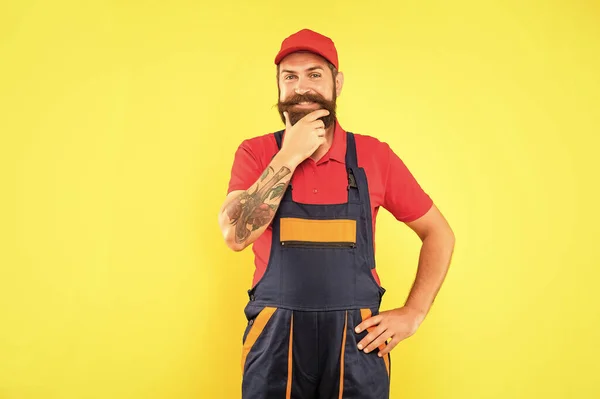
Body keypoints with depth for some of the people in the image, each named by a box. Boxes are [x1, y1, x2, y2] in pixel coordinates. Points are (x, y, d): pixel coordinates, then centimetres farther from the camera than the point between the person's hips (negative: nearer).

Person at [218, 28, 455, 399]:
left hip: (357, 343, 1)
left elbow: (439, 234, 6)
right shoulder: (256, 153, -1)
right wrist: (290, 156, -17)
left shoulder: (375, 156, -2)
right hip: (275, 340, 0)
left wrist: (413, 314, -3)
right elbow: (236, 235, -16)